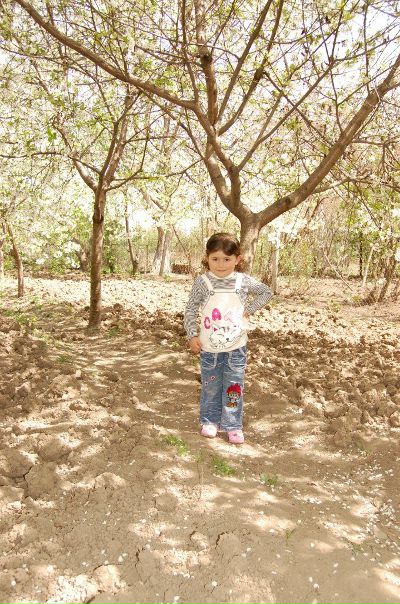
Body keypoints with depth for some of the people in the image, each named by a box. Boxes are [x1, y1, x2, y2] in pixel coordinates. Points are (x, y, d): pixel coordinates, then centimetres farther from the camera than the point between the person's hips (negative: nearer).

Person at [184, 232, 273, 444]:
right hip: (209, 347, 0)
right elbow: (191, 309, -2)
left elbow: (266, 292, 9)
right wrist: (192, 336, -6)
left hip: (236, 347, 1)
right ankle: (210, 421, 32)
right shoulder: (202, 282, -9)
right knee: (210, 386, 13)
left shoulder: (244, 281, -6)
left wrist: (249, 309, -3)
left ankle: (233, 425, 22)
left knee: (234, 387, 8)